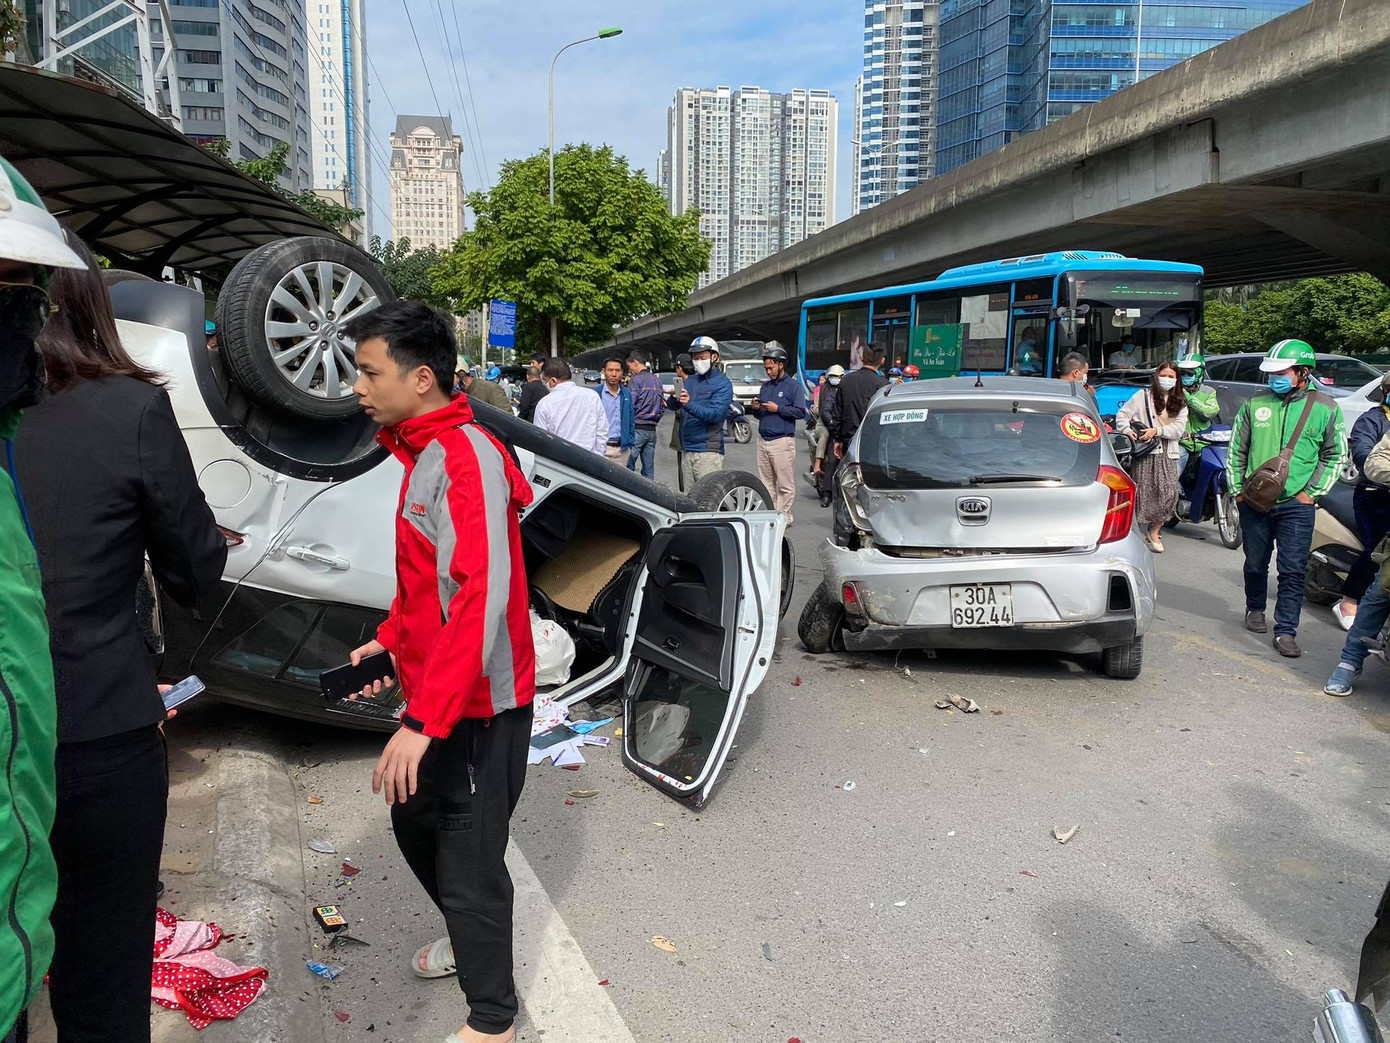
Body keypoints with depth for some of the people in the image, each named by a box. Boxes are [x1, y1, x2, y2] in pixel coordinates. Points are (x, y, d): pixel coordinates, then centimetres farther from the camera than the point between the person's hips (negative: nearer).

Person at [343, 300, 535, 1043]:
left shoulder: (466, 457, -22)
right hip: (435, 696, 10)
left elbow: (482, 598, -30)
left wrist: (423, 721, -32)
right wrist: (391, 638, 15)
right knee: (414, 822, 26)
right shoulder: (421, 452, 9)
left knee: (468, 864, 4)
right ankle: (471, 942, 50)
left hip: (477, 707, -10)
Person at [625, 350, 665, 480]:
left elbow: (630, 406, -14)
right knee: (649, 469, 8)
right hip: (652, 430, 7)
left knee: (628, 468, -6)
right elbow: (663, 406, 18)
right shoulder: (657, 380, 16)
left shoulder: (635, 380, -8)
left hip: (637, 429, -7)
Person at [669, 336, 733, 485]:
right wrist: (674, 398, -13)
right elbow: (672, 406, 10)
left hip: (707, 450, -6)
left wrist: (689, 404, -30)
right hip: (687, 449, 6)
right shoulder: (690, 380, 15)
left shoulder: (722, 383, -5)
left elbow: (716, 414, -17)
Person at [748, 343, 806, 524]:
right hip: (763, 440, 7)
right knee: (766, 483, 9)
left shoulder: (793, 385, -1)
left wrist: (778, 409, -15)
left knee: (785, 485, -5)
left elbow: (801, 412, -10)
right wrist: (756, 408, 2)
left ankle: (783, 517, -2)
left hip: (782, 441, -7)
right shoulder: (765, 386, 19)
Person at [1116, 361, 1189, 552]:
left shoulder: (1180, 403, 16)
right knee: (1142, 492, -6)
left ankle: (1154, 532, 8)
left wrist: (1157, 431, -11)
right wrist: (1127, 431, -16)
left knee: (1169, 493, -8)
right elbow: (1122, 414, 2)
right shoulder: (1143, 396, 7)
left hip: (1168, 454, 3)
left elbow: (1179, 428, 4)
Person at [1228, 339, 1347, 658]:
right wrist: (1237, 489, 6)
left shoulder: (1325, 409, -1)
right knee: (1255, 563, 16)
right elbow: (1237, 448, 10)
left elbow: (1335, 455, 5)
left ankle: (1286, 631, 0)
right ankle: (1255, 608, 38)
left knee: (1293, 571, -5)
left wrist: (1312, 492, -3)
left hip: (1297, 503, -2)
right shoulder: (1254, 403, 4)